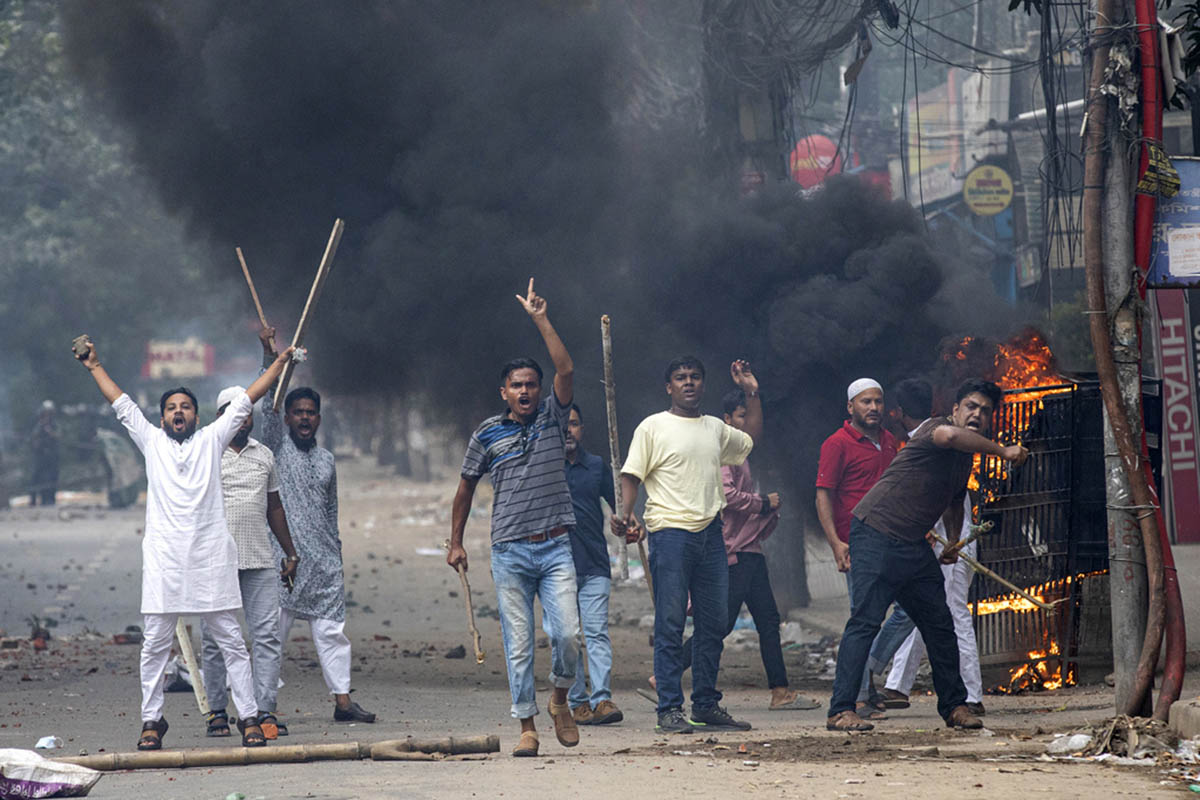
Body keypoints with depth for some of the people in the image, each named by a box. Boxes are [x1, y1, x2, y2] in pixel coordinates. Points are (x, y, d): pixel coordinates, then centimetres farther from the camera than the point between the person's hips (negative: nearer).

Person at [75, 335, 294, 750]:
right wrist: (95, 367, 24)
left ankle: (249, 717, 1)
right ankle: (152, 720, 8)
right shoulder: (151, 441, 14)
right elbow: (122, 404, 20)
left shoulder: (211, 439, 13)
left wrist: (278, 364, 18)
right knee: (155, 644, 0)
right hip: (164, 558, 1)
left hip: (211, 557, 0)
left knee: (231, 641, 0)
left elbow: (244, 402, 16)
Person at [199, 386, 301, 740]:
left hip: (260, 562, 3)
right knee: (213, 639, 1)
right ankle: (217, 712, 10)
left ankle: (266, 711, -4)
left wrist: (291, 553, 20)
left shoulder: (264, 455, 16)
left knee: (267, 635, -5)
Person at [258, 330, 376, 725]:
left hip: (323, 563, 4)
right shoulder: (277, 448, 3)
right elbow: (269, 406, -9)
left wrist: (337, 558, 19)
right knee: (273, 631, -3)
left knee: (331, 632, 4)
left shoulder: (326, 460, 16)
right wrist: (270, 356, -20)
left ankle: (343, 701, 7)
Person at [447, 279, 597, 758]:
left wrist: (540, 320, -9)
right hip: (510, 551, 0)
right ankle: (527, 727, 4)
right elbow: (466, 487, 16)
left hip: (556, 548, 0)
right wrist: (455, 543, 15)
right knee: (518, 643, -1)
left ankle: (560, 701, 15)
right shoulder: (488, 434, 7)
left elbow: (566, 370, -7)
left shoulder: (552, 419, 8)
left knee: (566, 633, -12)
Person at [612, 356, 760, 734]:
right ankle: (670, 710, -7)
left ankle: (706, 705, 15)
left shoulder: (716, 429, 16)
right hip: (670, 533, -6)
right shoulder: (653, 428, 1)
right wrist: (625, 515, -19)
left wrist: (752, 393, 25)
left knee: (713, 624, 7)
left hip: (710, 533, 6)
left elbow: (751, 439, 35)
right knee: (670, 625, -7)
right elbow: (632, 475, -3)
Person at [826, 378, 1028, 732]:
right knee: (865, 620, -14)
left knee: (940, 623, 9)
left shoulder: (968, 455, 15)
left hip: (912, 545, 9)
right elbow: (948, 435, -40)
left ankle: (954, 706, 21)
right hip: (875, 533, -9)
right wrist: (1002, 451, -34)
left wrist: (955, 541, 26)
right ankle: (840, 711, -16)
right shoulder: (935, 427, -12)